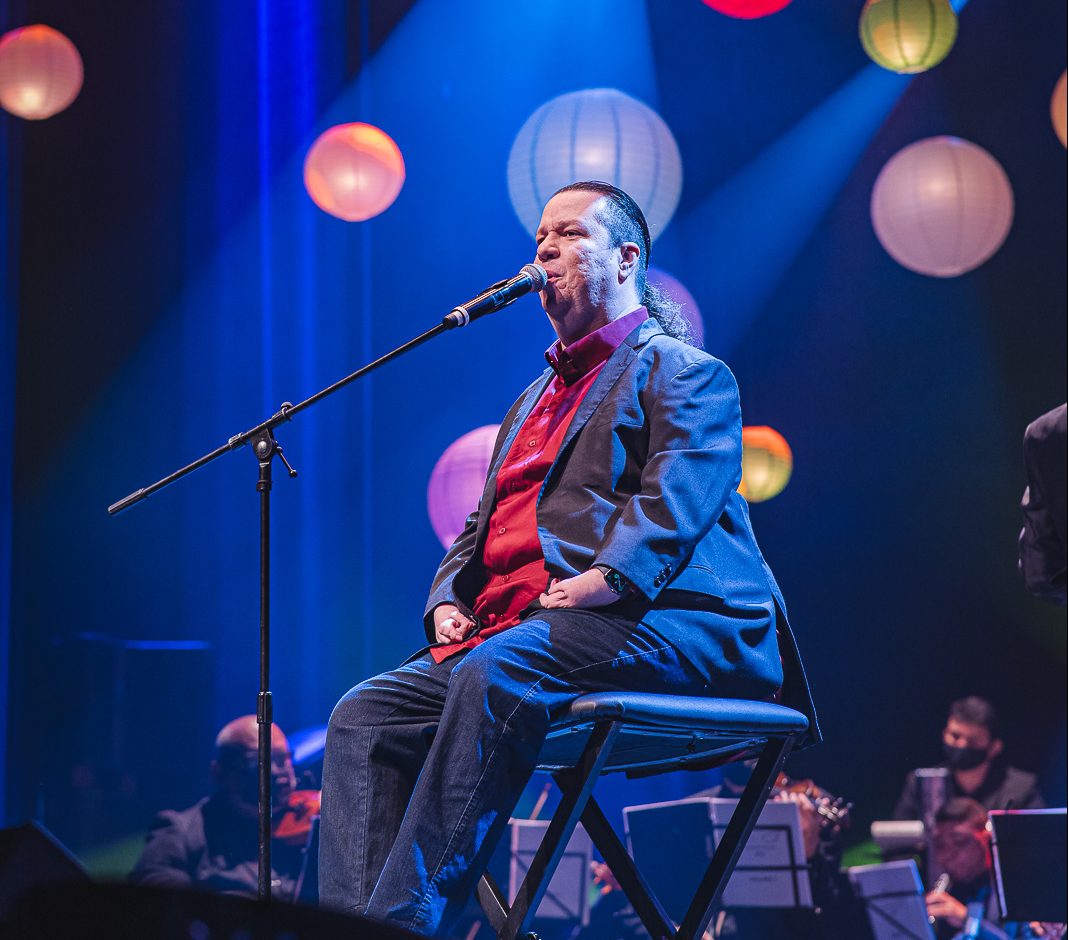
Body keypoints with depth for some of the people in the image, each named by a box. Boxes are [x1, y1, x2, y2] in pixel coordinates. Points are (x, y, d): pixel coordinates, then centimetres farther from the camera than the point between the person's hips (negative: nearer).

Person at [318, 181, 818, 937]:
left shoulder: (684, 372, 8)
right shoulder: (536, 399, 33)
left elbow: (676, 500, -11)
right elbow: (483, 526, 28)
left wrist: (600, 582, -25)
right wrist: (449, 600, 7)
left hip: (657, 620, -8)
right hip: (504, 636, 8)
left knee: (496, 672, -36)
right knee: (365, 716, -12)